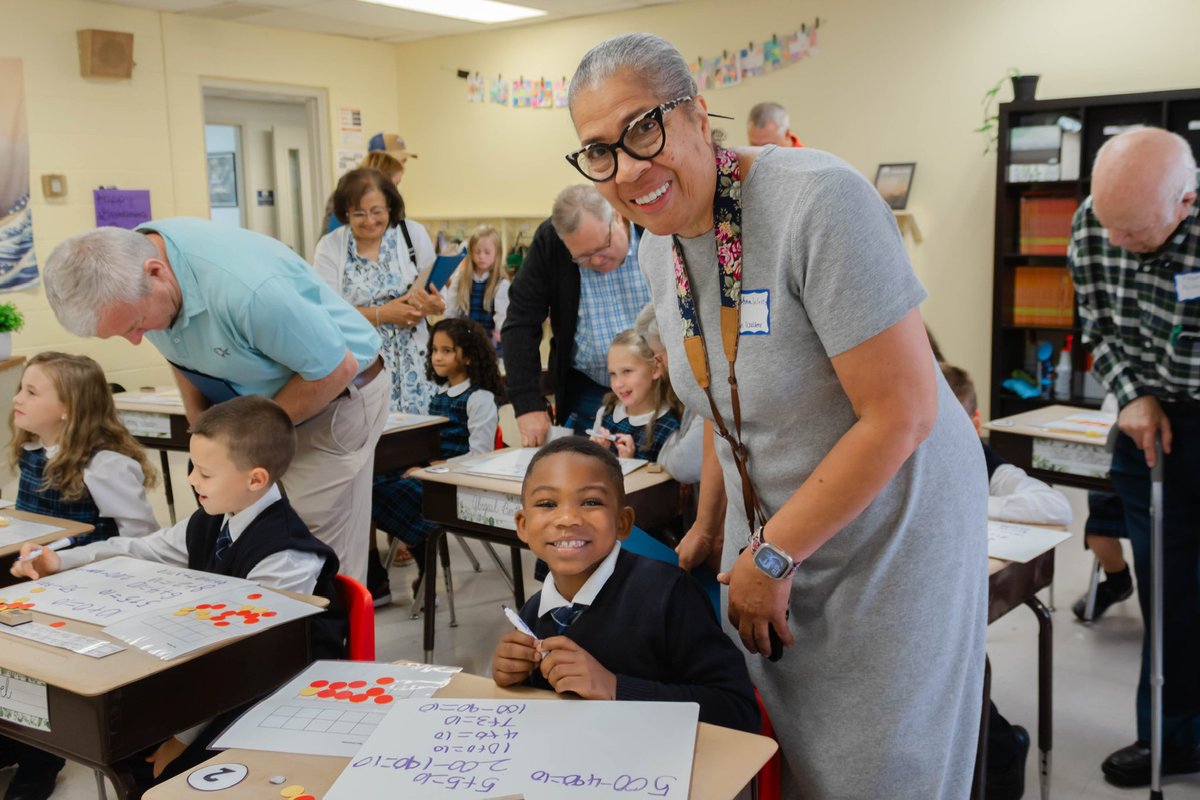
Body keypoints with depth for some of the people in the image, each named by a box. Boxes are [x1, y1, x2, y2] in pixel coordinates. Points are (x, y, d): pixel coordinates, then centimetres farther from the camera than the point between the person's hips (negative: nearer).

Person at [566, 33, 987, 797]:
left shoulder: (818, 200, -26)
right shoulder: (659, 243, -2)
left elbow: (901, 412, -26)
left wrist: (772, 558, -19)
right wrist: (712, 519, 11)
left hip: (890, 527, -6)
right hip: (770, 533, 6)